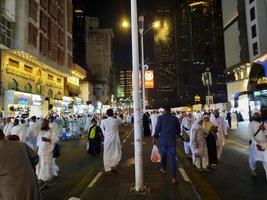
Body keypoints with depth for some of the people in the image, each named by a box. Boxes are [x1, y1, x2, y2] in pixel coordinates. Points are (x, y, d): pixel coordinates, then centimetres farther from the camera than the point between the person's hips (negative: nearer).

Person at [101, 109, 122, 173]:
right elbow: (120, 124, 11)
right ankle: (113, 166, 5)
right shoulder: (116, 120, -10)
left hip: (107, 139, 2)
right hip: (115, 139, -2)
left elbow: (103, 130, 3)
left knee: (107, 154, 12)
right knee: (117, 153, 14)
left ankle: (108, 169, 18)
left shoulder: (103, 121, -7)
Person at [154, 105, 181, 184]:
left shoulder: (160, 118, -8)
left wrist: (155, 136, 11)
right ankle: (174, 177, 2)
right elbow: (178, 130, 7)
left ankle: (163, 168, 44)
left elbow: (157, 129, -6)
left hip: (163, 140, 0)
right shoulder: (175, 118, -2)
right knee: (173, 158, 2)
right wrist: (177, 134, 28)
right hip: (172, 141, 0)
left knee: (163, 155, 22)